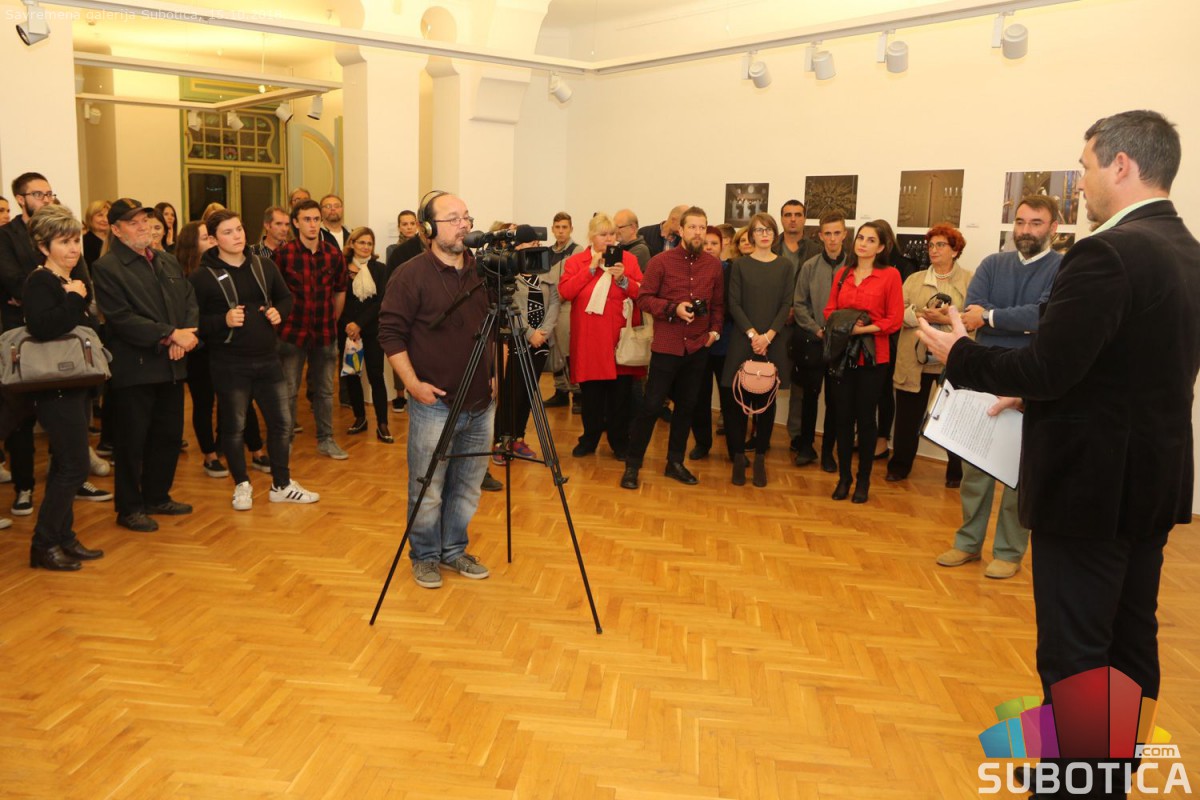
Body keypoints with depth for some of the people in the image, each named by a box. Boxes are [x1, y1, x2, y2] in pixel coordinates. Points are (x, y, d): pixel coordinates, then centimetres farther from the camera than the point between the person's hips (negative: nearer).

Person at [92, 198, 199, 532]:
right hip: (134, 369, -7)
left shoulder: (169, 262, 14)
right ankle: (129, 508, 15)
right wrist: (170, 335, -20)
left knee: (169, 435, 14)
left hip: (171, 365, 7)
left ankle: (157, 497, 30)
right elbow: (122, 318, -17)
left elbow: (190, 301, 8)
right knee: (132, 441, 3)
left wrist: (186, 334, -11)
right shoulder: (106, 268, -8)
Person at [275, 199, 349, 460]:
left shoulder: (334, 255, 0)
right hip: (292, 331, -3)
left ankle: (325, 440, 25)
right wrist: (281, 321, 1)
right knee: (289, 391, 4)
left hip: (324, 333, 3)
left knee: (325, 390, 12)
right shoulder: (284, 254, -9)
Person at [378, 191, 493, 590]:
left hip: (481, 403, 5)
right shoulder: (412, 274, -8)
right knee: (427, 491, 4)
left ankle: (454, 551, 31)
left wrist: (498, 373, 9)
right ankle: (425, 557, 22)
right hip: (434, 402, -5)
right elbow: (391, 332, -9)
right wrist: (412, 382, -14)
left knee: (468, 487, 14)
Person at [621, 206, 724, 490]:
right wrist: (673, 309, -18)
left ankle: (675, 462, 25)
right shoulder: (661, 261, -6)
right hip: (666, 346, -4)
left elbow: (718, 304, 14)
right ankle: (632, 465, 8)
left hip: (698, 347, 4)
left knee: (686, 406, 12)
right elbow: (644, 298, -6)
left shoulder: (714, 265, 5)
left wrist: (715, 330, 0)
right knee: (651, 405, -3)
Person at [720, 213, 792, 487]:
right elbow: (734, 303, -2)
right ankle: (738, 458, 8)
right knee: (740, 399, -1)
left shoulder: (785, 266, 7)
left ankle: (760, 459, 12)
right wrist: (752, 334, -13)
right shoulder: (740, 264, 5)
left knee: (767, 400, 4)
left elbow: (786, 305, 1)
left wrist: (768, 335, -12)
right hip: (743, 341, -1)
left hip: (773, 343, 1)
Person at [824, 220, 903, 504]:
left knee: (866, 418, 6)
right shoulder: (842, 274, 8)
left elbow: (894, 319, -7)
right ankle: (843, 477, 19)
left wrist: (863, 329, -18)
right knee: (843, 417, 7)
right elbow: (829, 310, 11)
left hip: (872, 356, -3)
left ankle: (863, 481, 18)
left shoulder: (890, 275, -4)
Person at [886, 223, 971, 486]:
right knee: (908, 416, 9)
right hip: (915, 360, 2)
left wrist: (948, 318, -21)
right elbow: (898, 312, -1)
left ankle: (955, 472, 21)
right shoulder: (914, 280, 12)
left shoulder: (970, 281, 3)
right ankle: (900, 465, 23)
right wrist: (923, 316, -17)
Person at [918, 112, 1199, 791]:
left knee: (1074, 651, 3)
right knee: (1132, 637, 20)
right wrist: (1036, 392, 14)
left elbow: (1045, 368, -24)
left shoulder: (1110, 253, -20)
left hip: (1092, 483, -10)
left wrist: (961, 356, -9)